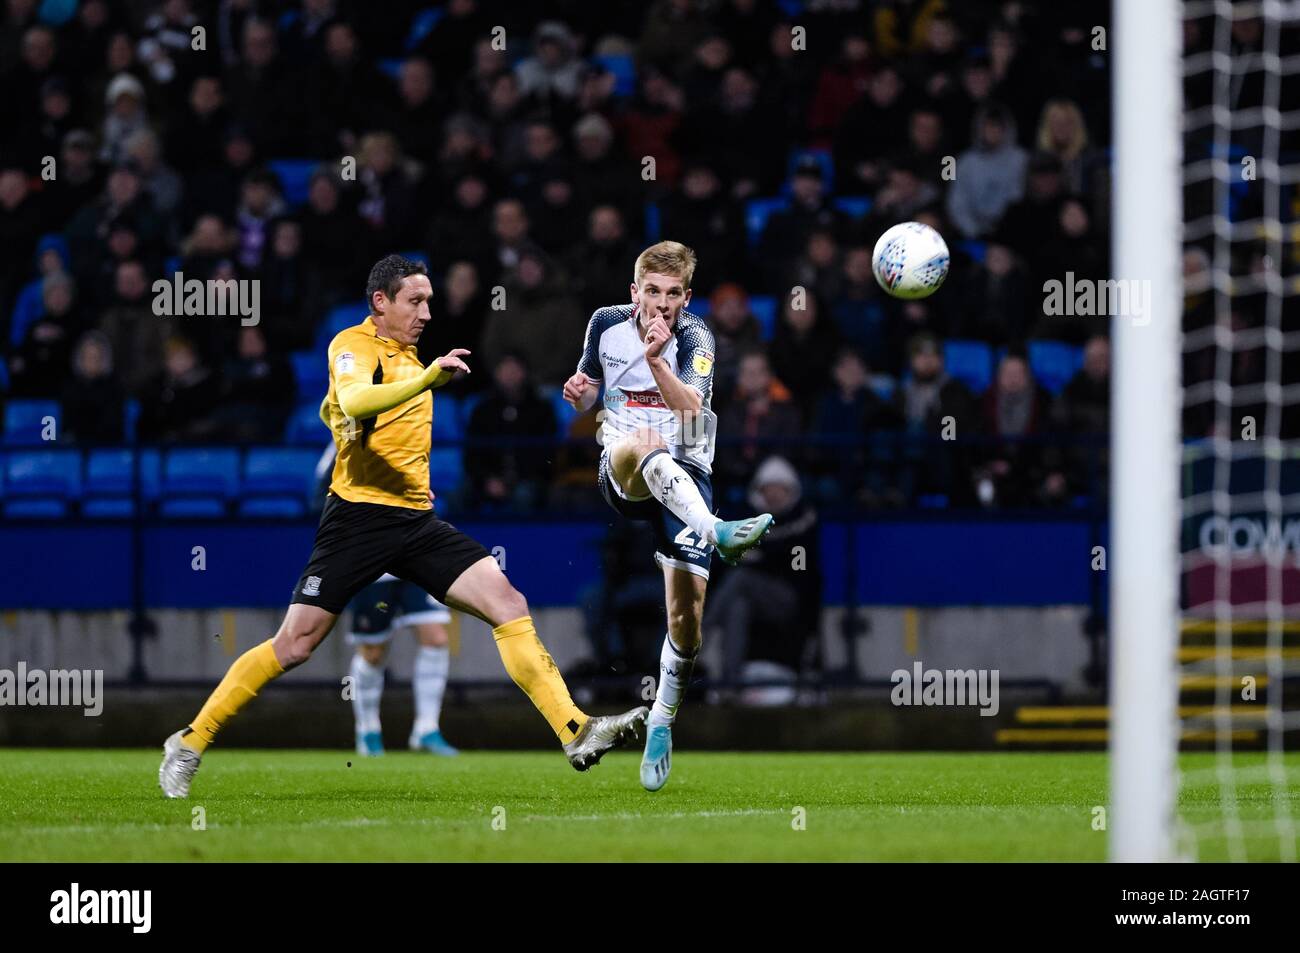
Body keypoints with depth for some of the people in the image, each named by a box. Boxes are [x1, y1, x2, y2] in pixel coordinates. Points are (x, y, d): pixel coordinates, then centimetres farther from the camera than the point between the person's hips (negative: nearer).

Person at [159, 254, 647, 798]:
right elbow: (352, 402, -31)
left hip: (416, 521, 7)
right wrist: (428, 378, -42)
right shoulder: (353, 346, -6)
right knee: (294, 646, -7)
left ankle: (576, 732, -14)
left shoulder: (407, 355, 18)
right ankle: (190, 742, 7)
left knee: (508, 603, -9)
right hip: (358, 517, -7)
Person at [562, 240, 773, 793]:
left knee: (687, 603, -13)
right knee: (641, 443, -39)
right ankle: (716, 532, -60)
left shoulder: (694, 337, -5)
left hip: (686, 476, 0)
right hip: (620, 474, 1)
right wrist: (578, 394, -4)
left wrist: (656, 359, -38)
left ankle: (661, 725, 6)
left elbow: (692, 408, -23)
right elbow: (588, 395, 20)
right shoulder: (607, 324, 4)